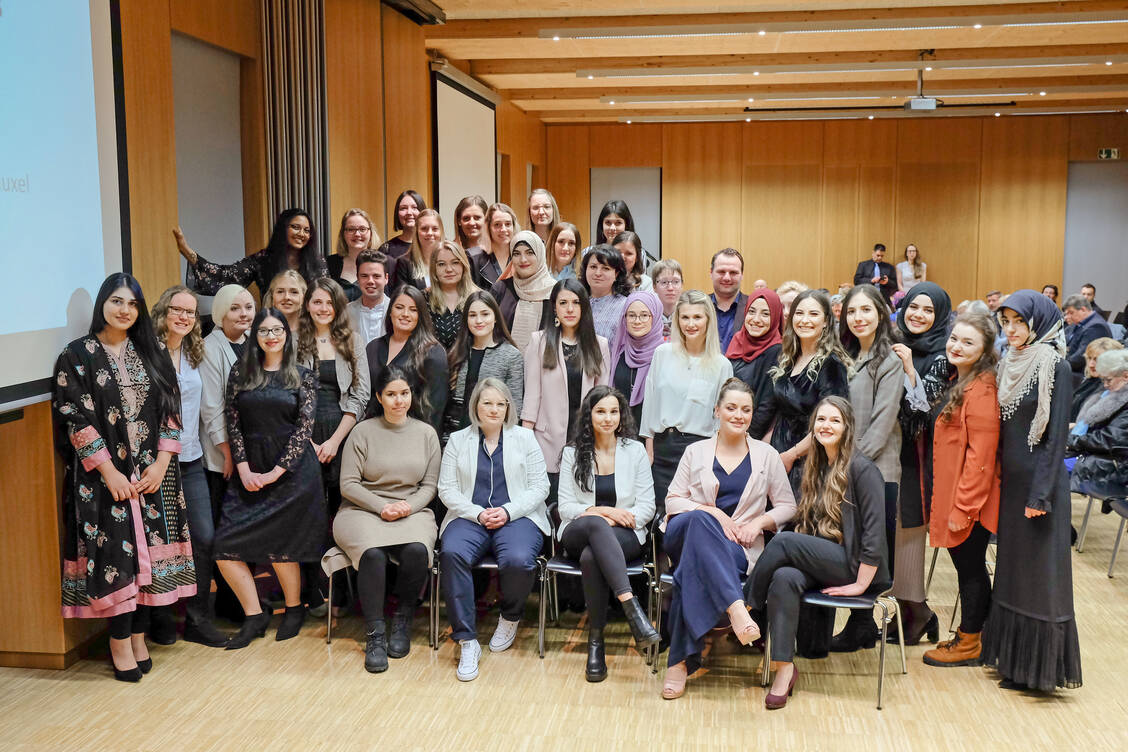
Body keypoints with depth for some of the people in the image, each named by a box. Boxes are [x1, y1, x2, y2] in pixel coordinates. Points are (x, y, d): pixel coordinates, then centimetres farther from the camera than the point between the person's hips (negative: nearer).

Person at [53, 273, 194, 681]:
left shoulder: (153, 352, 10)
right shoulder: (77, 356, -1)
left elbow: (170, 409, 7)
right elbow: (75, 419, -7)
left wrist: (160, 463, -4)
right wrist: (110, 472, -13)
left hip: (152, 472, 3)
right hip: (104, 474, -3)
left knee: (147, 551, 4)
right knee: (116, 552, -4)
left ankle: (138, 635, 16)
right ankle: (120, 641, 9)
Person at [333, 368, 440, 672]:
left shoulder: (426, 433, 10)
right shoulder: (363, 431, 3)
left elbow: (430, 486, 9)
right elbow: (348, 484, -1)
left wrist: (409, 507, -11)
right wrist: (382, 507, -14)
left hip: (412, 512, 2)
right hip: (363, 511, -1)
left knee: (417, 551, -32)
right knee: (373, 554, -34)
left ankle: (403, 621, -9)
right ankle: (375, 635, -22)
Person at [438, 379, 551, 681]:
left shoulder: (524, 438, 12)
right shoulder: (457, 440, 14)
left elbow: (539, 487, 5)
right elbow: (447, 489, 6)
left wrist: (507, 512, -10)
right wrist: (478, 514, -9)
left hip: (517, 517, -1)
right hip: (470, 517, 1)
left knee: (517, 560, -34)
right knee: (452, 554, -33)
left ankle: (510, 618, 1)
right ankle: (467, 642, -24)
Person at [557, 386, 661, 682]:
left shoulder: (635, 450, 9)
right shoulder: (573, 453, 10)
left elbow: (647, 507, 5)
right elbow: (565, 508, 3)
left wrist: (621, 517, -14)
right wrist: (603, 511, -12)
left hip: (624, 535, 0)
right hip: (578, 535, 0)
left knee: (591, 556, -37)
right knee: (593, 524, -39)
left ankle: (596, 640, -27)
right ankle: (631, 607, -50)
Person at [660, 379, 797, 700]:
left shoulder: (766, 456, 17)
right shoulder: (696, 452, 17)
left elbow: (787, 507, 18)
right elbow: (673, 501, 10)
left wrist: (759, 521, -2)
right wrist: (712, 513, -6)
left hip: (738, 548, -1)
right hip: (683, 535, 1)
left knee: (693, 566, -38)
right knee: (699, 520, -40)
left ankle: (681, 660, -36)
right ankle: (735, 607, -55)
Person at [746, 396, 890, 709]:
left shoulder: (862, 469, -9)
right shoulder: (814, 468, 14)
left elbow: (874, 530, -15)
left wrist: (861, 584, -18)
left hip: (855, 565, -6)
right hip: (820, 564, 6)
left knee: (783, 540, -26)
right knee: (784, 578, -28)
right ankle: (784, 668, -26)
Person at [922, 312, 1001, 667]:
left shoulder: (982, 389, -18)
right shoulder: (959, 382, 13)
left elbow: (980, 453, -22)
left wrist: (964, 506, -21)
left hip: (970, 500, -9)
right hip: (952, 494, 9)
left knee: (970, 565, 3)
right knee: (966, 565, 16)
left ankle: (969, 644, 16)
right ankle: (968, 637, 28)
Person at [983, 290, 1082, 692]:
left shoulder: (1055, 367, -12)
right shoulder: (1008, 364, 10)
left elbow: (1056, 434, -16)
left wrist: (1041, 493, -18)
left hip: (1039, 479, -8)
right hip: (1010, 478, 8)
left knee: (1040, 572, -1)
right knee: (1011, 565, 13)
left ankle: (1039, 665, 9)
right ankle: (1015, 658, 25)